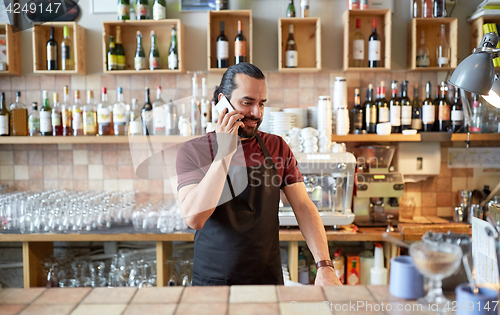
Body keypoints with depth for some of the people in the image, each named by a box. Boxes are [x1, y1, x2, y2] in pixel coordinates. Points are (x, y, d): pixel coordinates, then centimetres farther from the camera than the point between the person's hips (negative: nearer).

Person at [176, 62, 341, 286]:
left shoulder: (277, 147, 0)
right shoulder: (192, 151, -9)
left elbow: (303, 207, -3)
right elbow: (193, 218, -21)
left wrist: (324, 266, -14)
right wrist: (224, 153, -26)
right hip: (212, 280, -2)